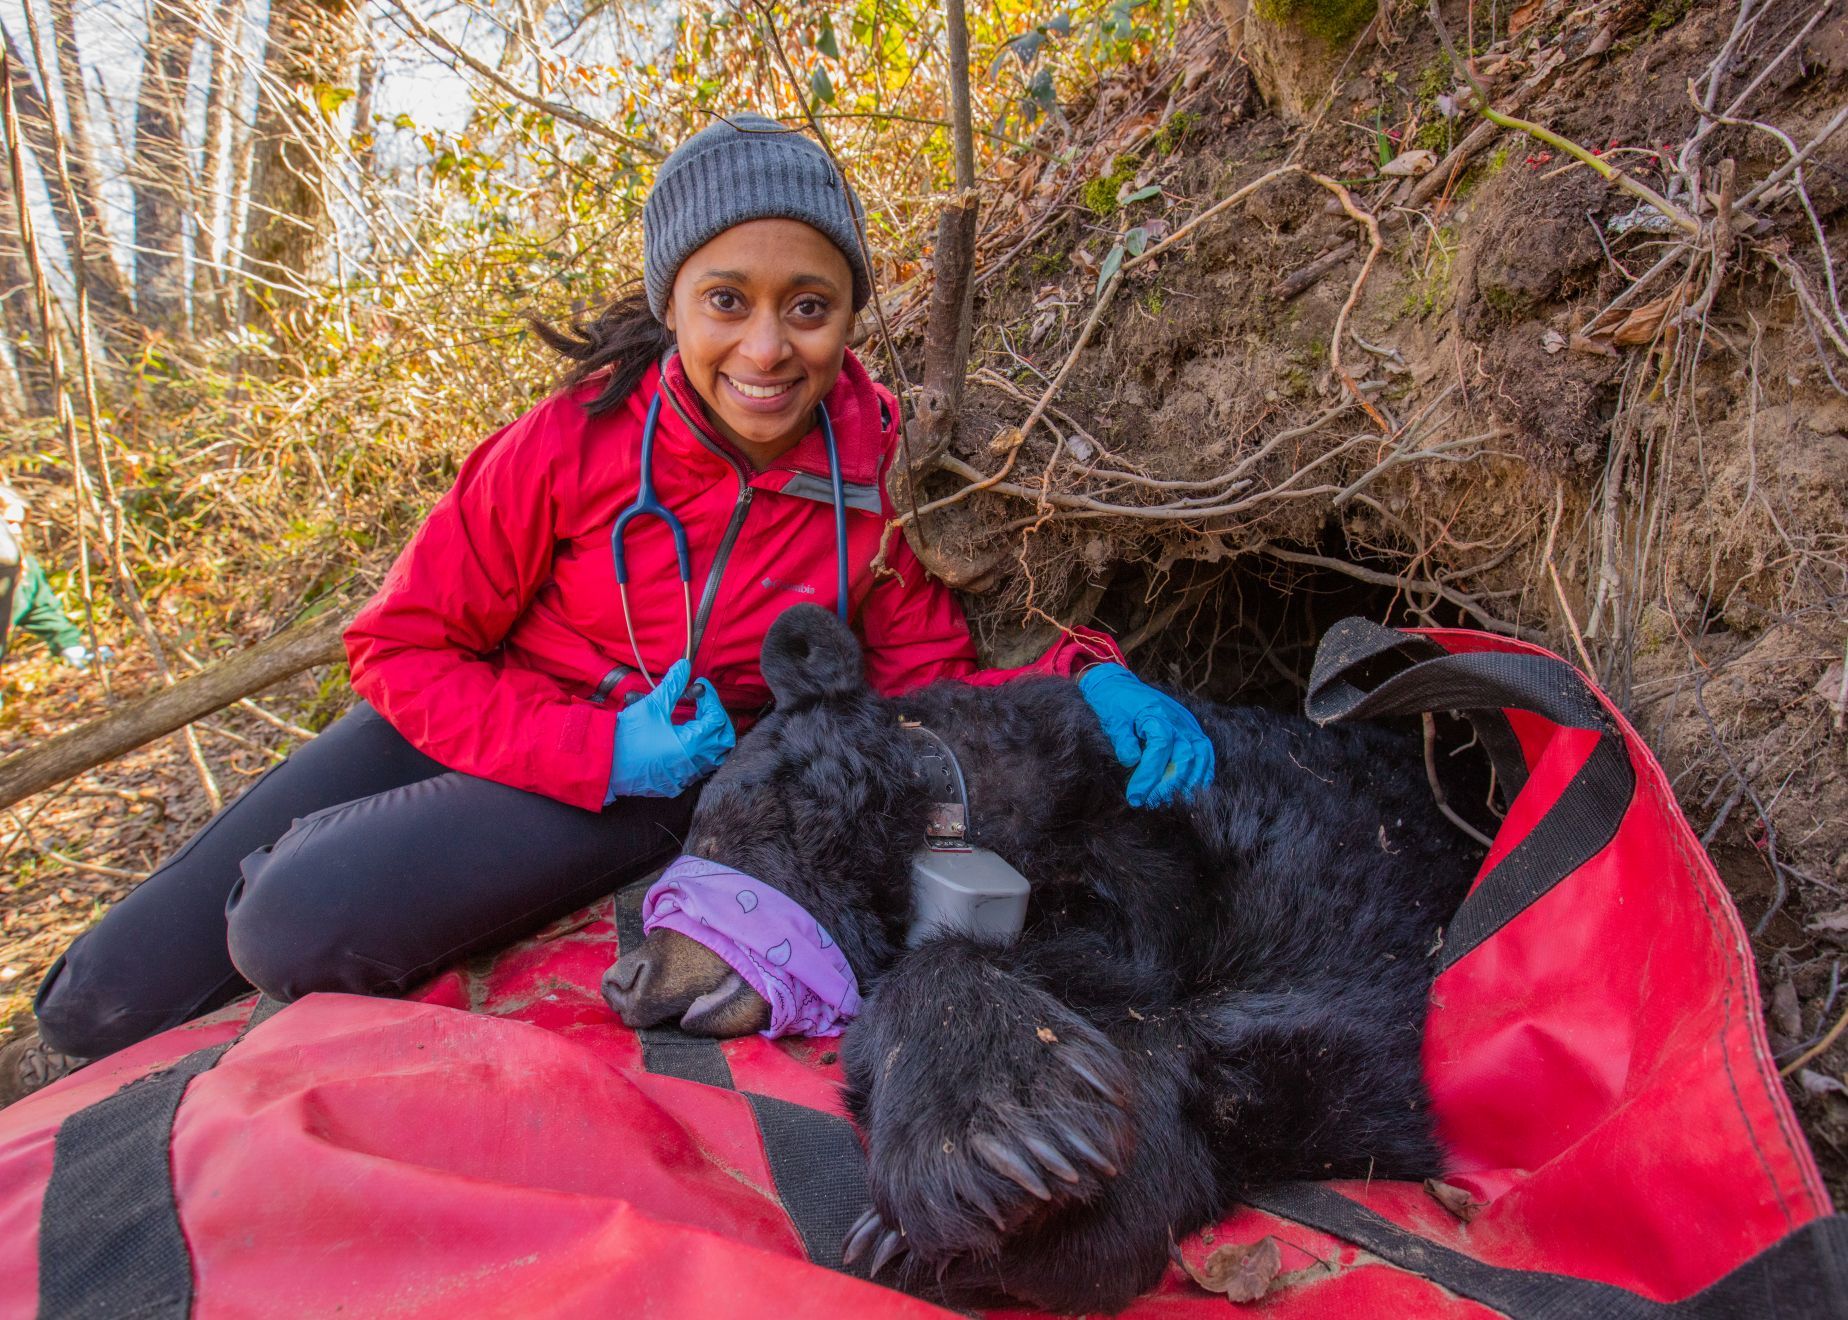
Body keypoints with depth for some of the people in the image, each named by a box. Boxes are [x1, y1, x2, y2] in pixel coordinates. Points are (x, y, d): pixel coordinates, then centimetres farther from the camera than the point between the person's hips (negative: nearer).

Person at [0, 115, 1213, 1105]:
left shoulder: (875, 474, -17)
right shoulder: (578, 442, -19)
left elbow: (930, 683, -10)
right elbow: (401, 646, -11)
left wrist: (1086, 682, -30)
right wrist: (601, 747, -24)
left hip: (672, 783, -1)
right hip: (484, 718, 1)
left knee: (297, 931, -25)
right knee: (118, 991, -2)